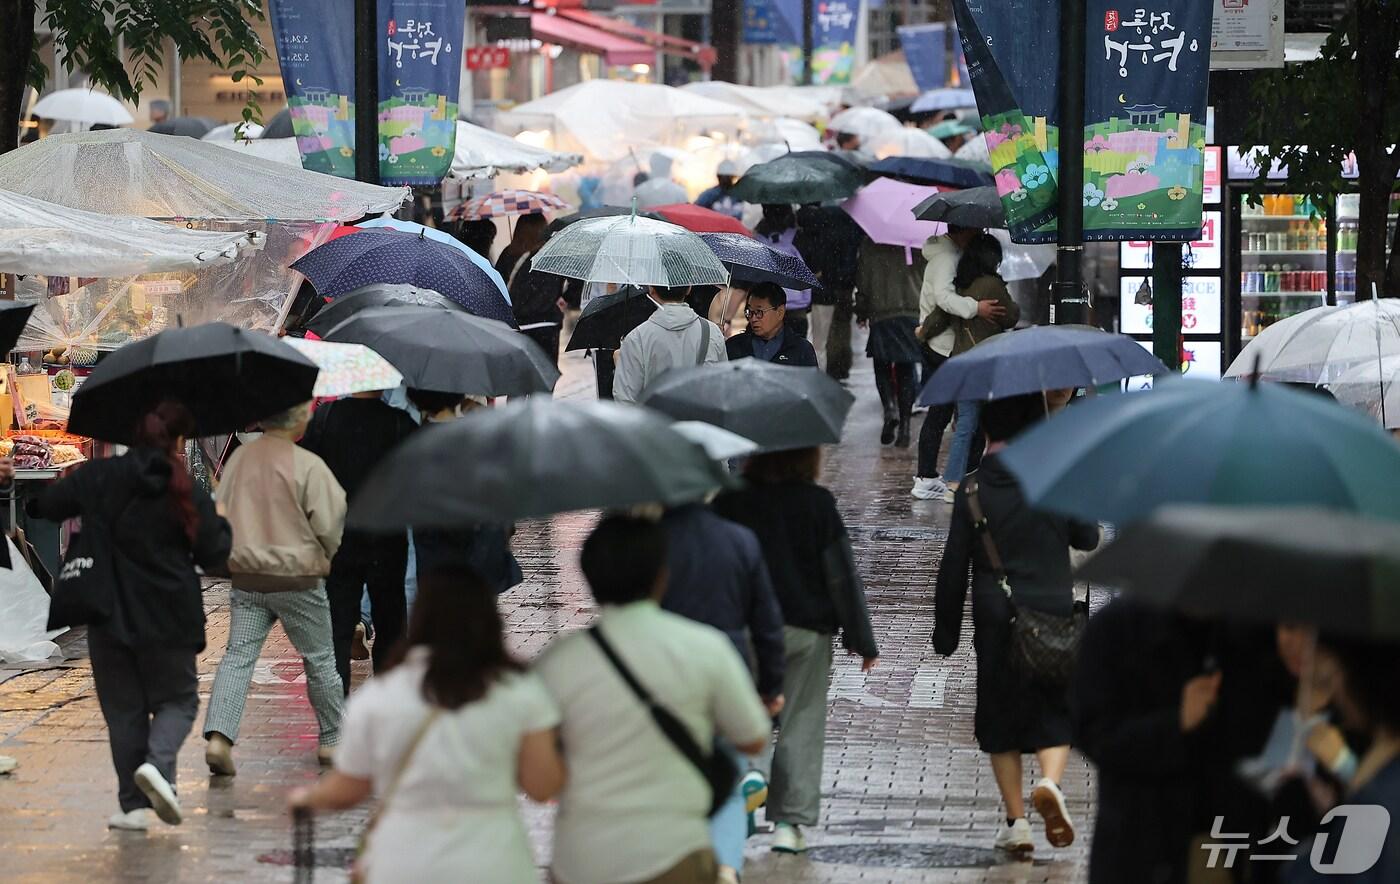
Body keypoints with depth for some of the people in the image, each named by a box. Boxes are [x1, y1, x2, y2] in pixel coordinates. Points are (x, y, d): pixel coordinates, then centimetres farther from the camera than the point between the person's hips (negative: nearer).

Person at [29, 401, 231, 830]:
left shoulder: (96, 478, -2)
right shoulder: (187, 494, -9)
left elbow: (49, 505, 12)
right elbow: (213, 555, -4)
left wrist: (34, 505, 35)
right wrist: (221, 527, 17)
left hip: (109, 616, 2)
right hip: (168, 618, -2)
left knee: (123, 707, 11)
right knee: (177, 698, 13)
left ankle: (134, 805, 7)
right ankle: (157, 762, -16)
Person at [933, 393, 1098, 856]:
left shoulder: (972, 489, -4)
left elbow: (953, 566, -2)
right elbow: (1088, 538, 8)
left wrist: (946, 630, 6)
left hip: (995, 621, 0)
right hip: (1055, 613, 0)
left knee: (1000, 719, 11)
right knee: (1057, 713, 11)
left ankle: (1016, 819, 6)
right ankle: (1050, 782, -17)